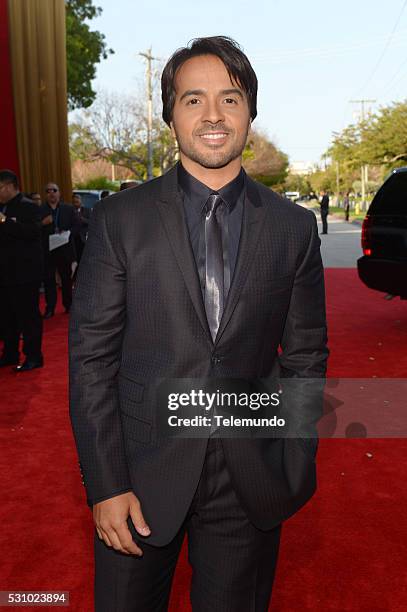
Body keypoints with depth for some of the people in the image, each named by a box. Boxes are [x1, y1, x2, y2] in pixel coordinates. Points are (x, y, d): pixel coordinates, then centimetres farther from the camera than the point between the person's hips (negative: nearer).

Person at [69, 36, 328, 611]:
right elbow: (91, 355, -7)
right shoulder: (119, 218, -6)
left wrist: (296, 469, 2)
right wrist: (106, 485, -9)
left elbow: (305, 355, 3)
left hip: (252, 482, 1)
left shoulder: (295, 227, -1)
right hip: (142, 474, 0)